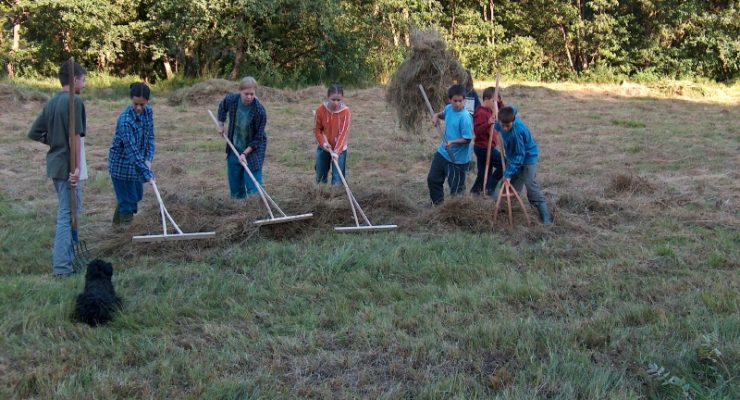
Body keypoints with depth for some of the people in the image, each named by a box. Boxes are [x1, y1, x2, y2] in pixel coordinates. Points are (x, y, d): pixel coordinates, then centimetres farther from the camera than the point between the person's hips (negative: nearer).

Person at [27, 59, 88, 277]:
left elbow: (34, 133, 14)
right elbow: (75, 136, -20)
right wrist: (77, 167, -20)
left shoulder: (52, 102, 11)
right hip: (68, 166, -9)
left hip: (55, 165, 9)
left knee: (67, 212, 18)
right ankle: (61, 265, -4)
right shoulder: (74, 101, -14)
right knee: (67, 214, -5)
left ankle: (66, 257, 25)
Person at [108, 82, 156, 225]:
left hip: (137, 163, 8)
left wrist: (148, 159, -11)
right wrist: (148, 174, -35)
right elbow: (132, 151, -31)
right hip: (122, 164, -8)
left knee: (137, 196, 20)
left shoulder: (148, 112, -6)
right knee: (128, 200, -1)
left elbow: (150, 137, 3)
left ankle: (118, 221, 42)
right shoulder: (125, 119, -29)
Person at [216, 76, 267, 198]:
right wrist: (221, 124, 11)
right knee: (235, 184, 14)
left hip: (253, 148, -5)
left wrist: (245, 153, -25)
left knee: (253, 187, -11)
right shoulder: (232, 99, -17)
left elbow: (258, 139, -20)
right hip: (235, 148, 5)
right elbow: (222, 106, 11)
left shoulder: (260, 111, -28)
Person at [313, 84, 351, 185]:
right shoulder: (320, 110, -14)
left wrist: (337, 151, -28)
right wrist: (323, 143, -18)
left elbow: (343, 133, -21)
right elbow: (317, 129, -2)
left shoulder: (345, 111, -19)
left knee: (338, 179, -6)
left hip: (340, 149, -2)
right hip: (323, 148, 2)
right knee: (320, 177, 13)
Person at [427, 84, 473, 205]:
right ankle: (438, 203, 37)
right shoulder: (448, 108, -2)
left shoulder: (465, 117, -24)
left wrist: (452, 142, -32)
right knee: (433, 179, 18)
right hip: (443, 152, 8)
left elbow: (467, 139, -22)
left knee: (456, 187, 5)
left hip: (458, 158, -8)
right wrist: (437, 116, 2)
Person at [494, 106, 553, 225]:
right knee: (511, 187, 10)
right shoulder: (504, 121, -14)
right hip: (513, 156, 8)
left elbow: (520, 155, -28)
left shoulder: (517, 131, -36)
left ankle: (546, 217, -15)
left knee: (532, 187, -16)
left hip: (527, 157, -8)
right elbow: (513, 109, 12)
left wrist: (509, 173, -27)